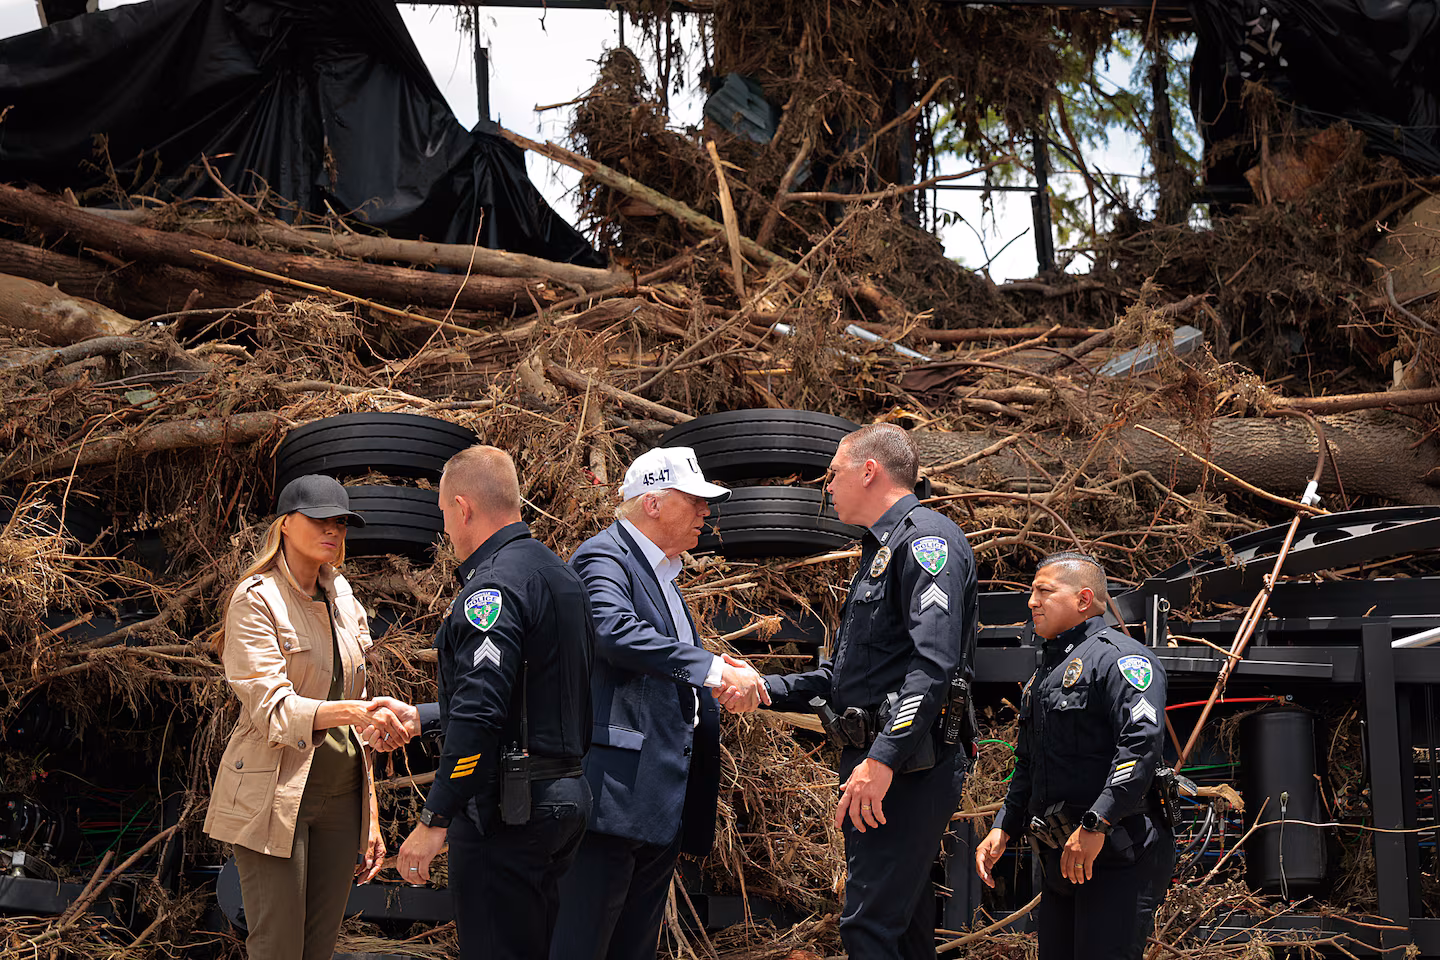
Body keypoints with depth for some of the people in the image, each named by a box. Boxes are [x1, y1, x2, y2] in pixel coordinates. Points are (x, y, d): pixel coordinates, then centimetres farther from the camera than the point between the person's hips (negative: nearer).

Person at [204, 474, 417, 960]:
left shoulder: (342, 602, 13)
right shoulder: (257, 600, -7)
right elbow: (272, 710, -18)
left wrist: (370, 818, 16)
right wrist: (352, 711, -34)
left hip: (341, 793, 6)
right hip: (276, 796, -6)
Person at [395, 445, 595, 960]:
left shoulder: (494, 585, -15)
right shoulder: (562, 574, 16)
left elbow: (479, 714, -24)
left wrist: (434, 820, -22)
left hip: (506, 807, -10)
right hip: (565, 796, 10)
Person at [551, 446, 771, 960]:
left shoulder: (659, 572, 24)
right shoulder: (603, 557, -7)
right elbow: (616, 631, -28)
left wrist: (733, 681, 7)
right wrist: (713, 668, -28)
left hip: (664, 797, 10)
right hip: (618, 790, -10)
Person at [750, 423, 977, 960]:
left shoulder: (927, 538, -10)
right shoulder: (881, 551, 24)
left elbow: (933, 662, -24)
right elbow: (843, 675, 28)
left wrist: (884, 759, -30)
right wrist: (766, 689, 16)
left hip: (906, 767, -10)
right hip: (872, 761, 10)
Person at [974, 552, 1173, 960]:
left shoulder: (1119, 657, -7)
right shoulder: (1045, 674, 24)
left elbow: (1142, 742, -22)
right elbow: (1027, 767, 29)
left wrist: (1094, 825, -26)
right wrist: (1002, 830, 15)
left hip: (1117, 854, -9)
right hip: (1061, 859, 9)